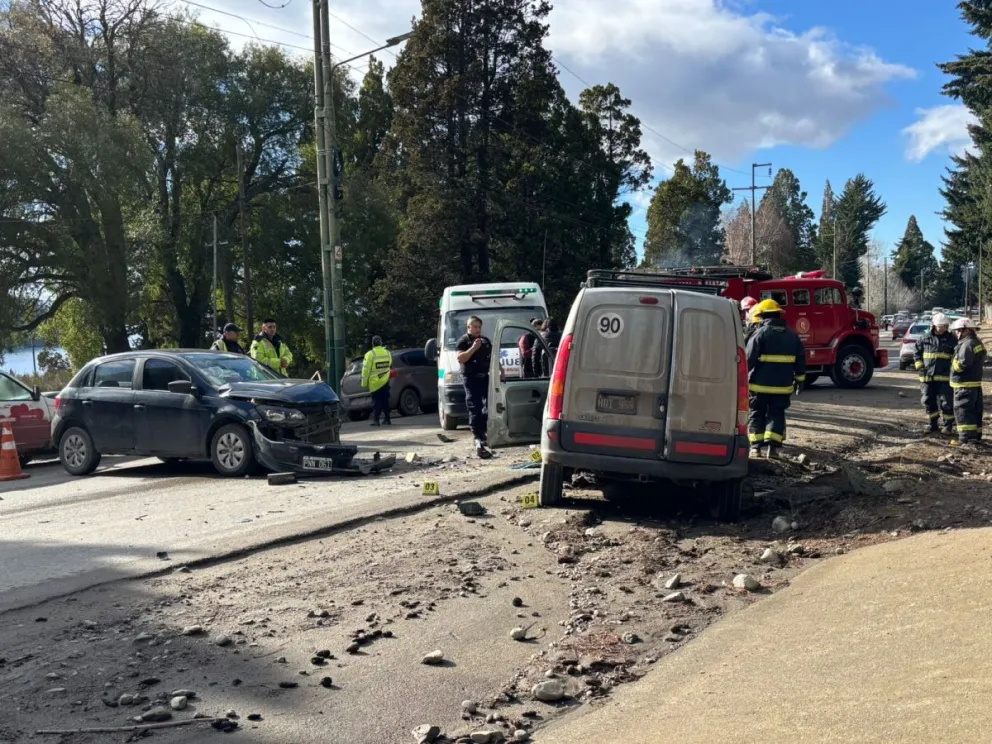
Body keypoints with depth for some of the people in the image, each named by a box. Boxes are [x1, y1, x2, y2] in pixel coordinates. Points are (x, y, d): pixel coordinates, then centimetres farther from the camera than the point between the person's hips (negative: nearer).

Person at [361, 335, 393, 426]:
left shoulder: (370, 354, -13)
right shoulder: (387, 353, 4)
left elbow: (366, 370, -12)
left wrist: (364, 383, -5)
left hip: (375, 383, -4)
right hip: (385, 381, 4)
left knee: (376, 401, 1)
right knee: (385, 400, 10)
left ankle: (376, 420, -1)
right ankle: (387, 419, 12)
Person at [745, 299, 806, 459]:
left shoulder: (760, 333, -10)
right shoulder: (792, 335, 9)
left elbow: (749, 358, -13)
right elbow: (801, 359, 13)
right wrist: (799, 378, 20)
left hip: (760, 384, -4)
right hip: (783, 385, 4)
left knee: (756, 414, 8)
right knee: (776, 414, 10)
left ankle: (756, 446, 5)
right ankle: (772, 446, 0)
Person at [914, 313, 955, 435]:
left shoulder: (951, 339, 1)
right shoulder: (925, 338, 4)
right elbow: (917, 353, 11)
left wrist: (952, 369, -5)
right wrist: (920, 367, 1)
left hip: (945, 376, -2)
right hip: (927, 376, 2)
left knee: (946, 402, -2)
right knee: (928, 401, 9)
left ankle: (948, 425, 10)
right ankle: (932, 424, 22)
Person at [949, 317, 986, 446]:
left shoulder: (967, 344, -19)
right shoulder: (977, 343, 14)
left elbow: (963, 363, -27)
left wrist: (954, 366, -8)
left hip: (965, 384, -10)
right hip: (975, 382, 10)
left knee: (962, 411, -7)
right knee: (975, 410, 15)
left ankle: (966, 437, -8)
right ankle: (976, 435, 22)